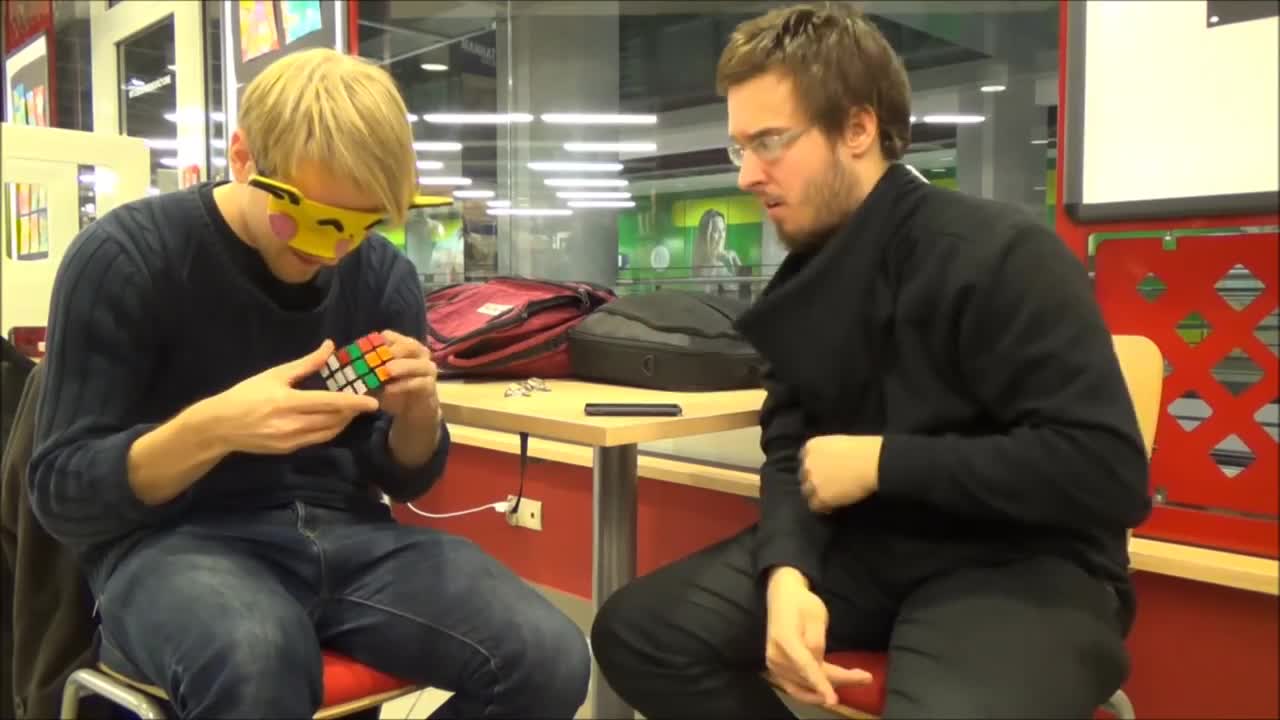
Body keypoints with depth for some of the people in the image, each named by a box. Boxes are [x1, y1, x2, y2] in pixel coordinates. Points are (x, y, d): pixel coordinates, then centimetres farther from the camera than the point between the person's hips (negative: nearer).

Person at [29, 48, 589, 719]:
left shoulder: (384, 273, 3)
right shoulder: (125, 256, -9)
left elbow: (404, 479, 10)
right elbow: (60, 490, -8)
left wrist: (418, 409, -14)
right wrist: (212, 428, -26)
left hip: (342, 530, 5)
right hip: (174, 542, -4)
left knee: (550, 658, -17)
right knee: (256, 659, -40)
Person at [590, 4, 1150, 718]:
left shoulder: (999, 254, -15)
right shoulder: (808, 275, 7)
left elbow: (1109, 472, -21)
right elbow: (791, 449, 6)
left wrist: (884, 461, -19)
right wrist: (787, 571, -16)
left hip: (1020, 566, -6)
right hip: (869, 545, 6)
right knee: (636, 630, -5)